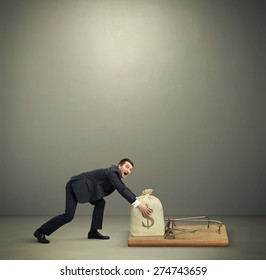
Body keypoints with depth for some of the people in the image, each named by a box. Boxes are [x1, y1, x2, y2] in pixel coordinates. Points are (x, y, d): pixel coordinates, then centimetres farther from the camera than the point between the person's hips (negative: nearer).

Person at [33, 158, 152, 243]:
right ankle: (41, 231, -2)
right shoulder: (111, 173, -18)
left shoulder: (116, 175, 11)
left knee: (100, 203, 5)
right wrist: (138, 205, -30)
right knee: (68, 216, -14)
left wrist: (138, 198, 6)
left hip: (81, 187, 10)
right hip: (75, 185, -10)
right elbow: (121, 190, -28)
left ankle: (93, 232, 8)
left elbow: (124, 189, 18)